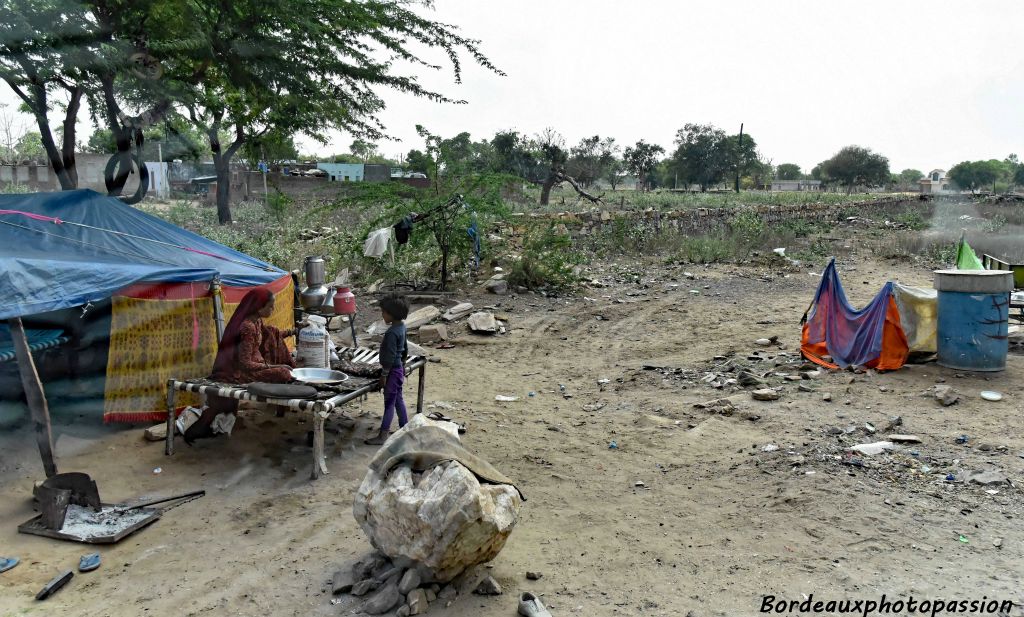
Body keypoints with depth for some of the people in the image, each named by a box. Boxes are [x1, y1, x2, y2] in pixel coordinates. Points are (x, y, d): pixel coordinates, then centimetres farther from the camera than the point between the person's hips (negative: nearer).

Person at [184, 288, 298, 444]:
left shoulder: (257, 321, 2)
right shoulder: (248, 327, -25)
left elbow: (270, 335, 24)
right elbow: (245, 363, -25)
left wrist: (290, 332, 13)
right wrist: (272, 366, -22)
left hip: (250, 362, 10)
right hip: (239, 372, -10)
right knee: (282, 373, -20)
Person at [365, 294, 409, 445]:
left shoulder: (392, 332, -24)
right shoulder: (402, 326, 5)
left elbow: (390, 356, -24)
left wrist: (384, 375, -18)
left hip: (392, 370, -10)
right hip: (399, 368, 10)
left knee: (389, 402, -3)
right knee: (398, 399, 17)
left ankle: (383, 436, 4)